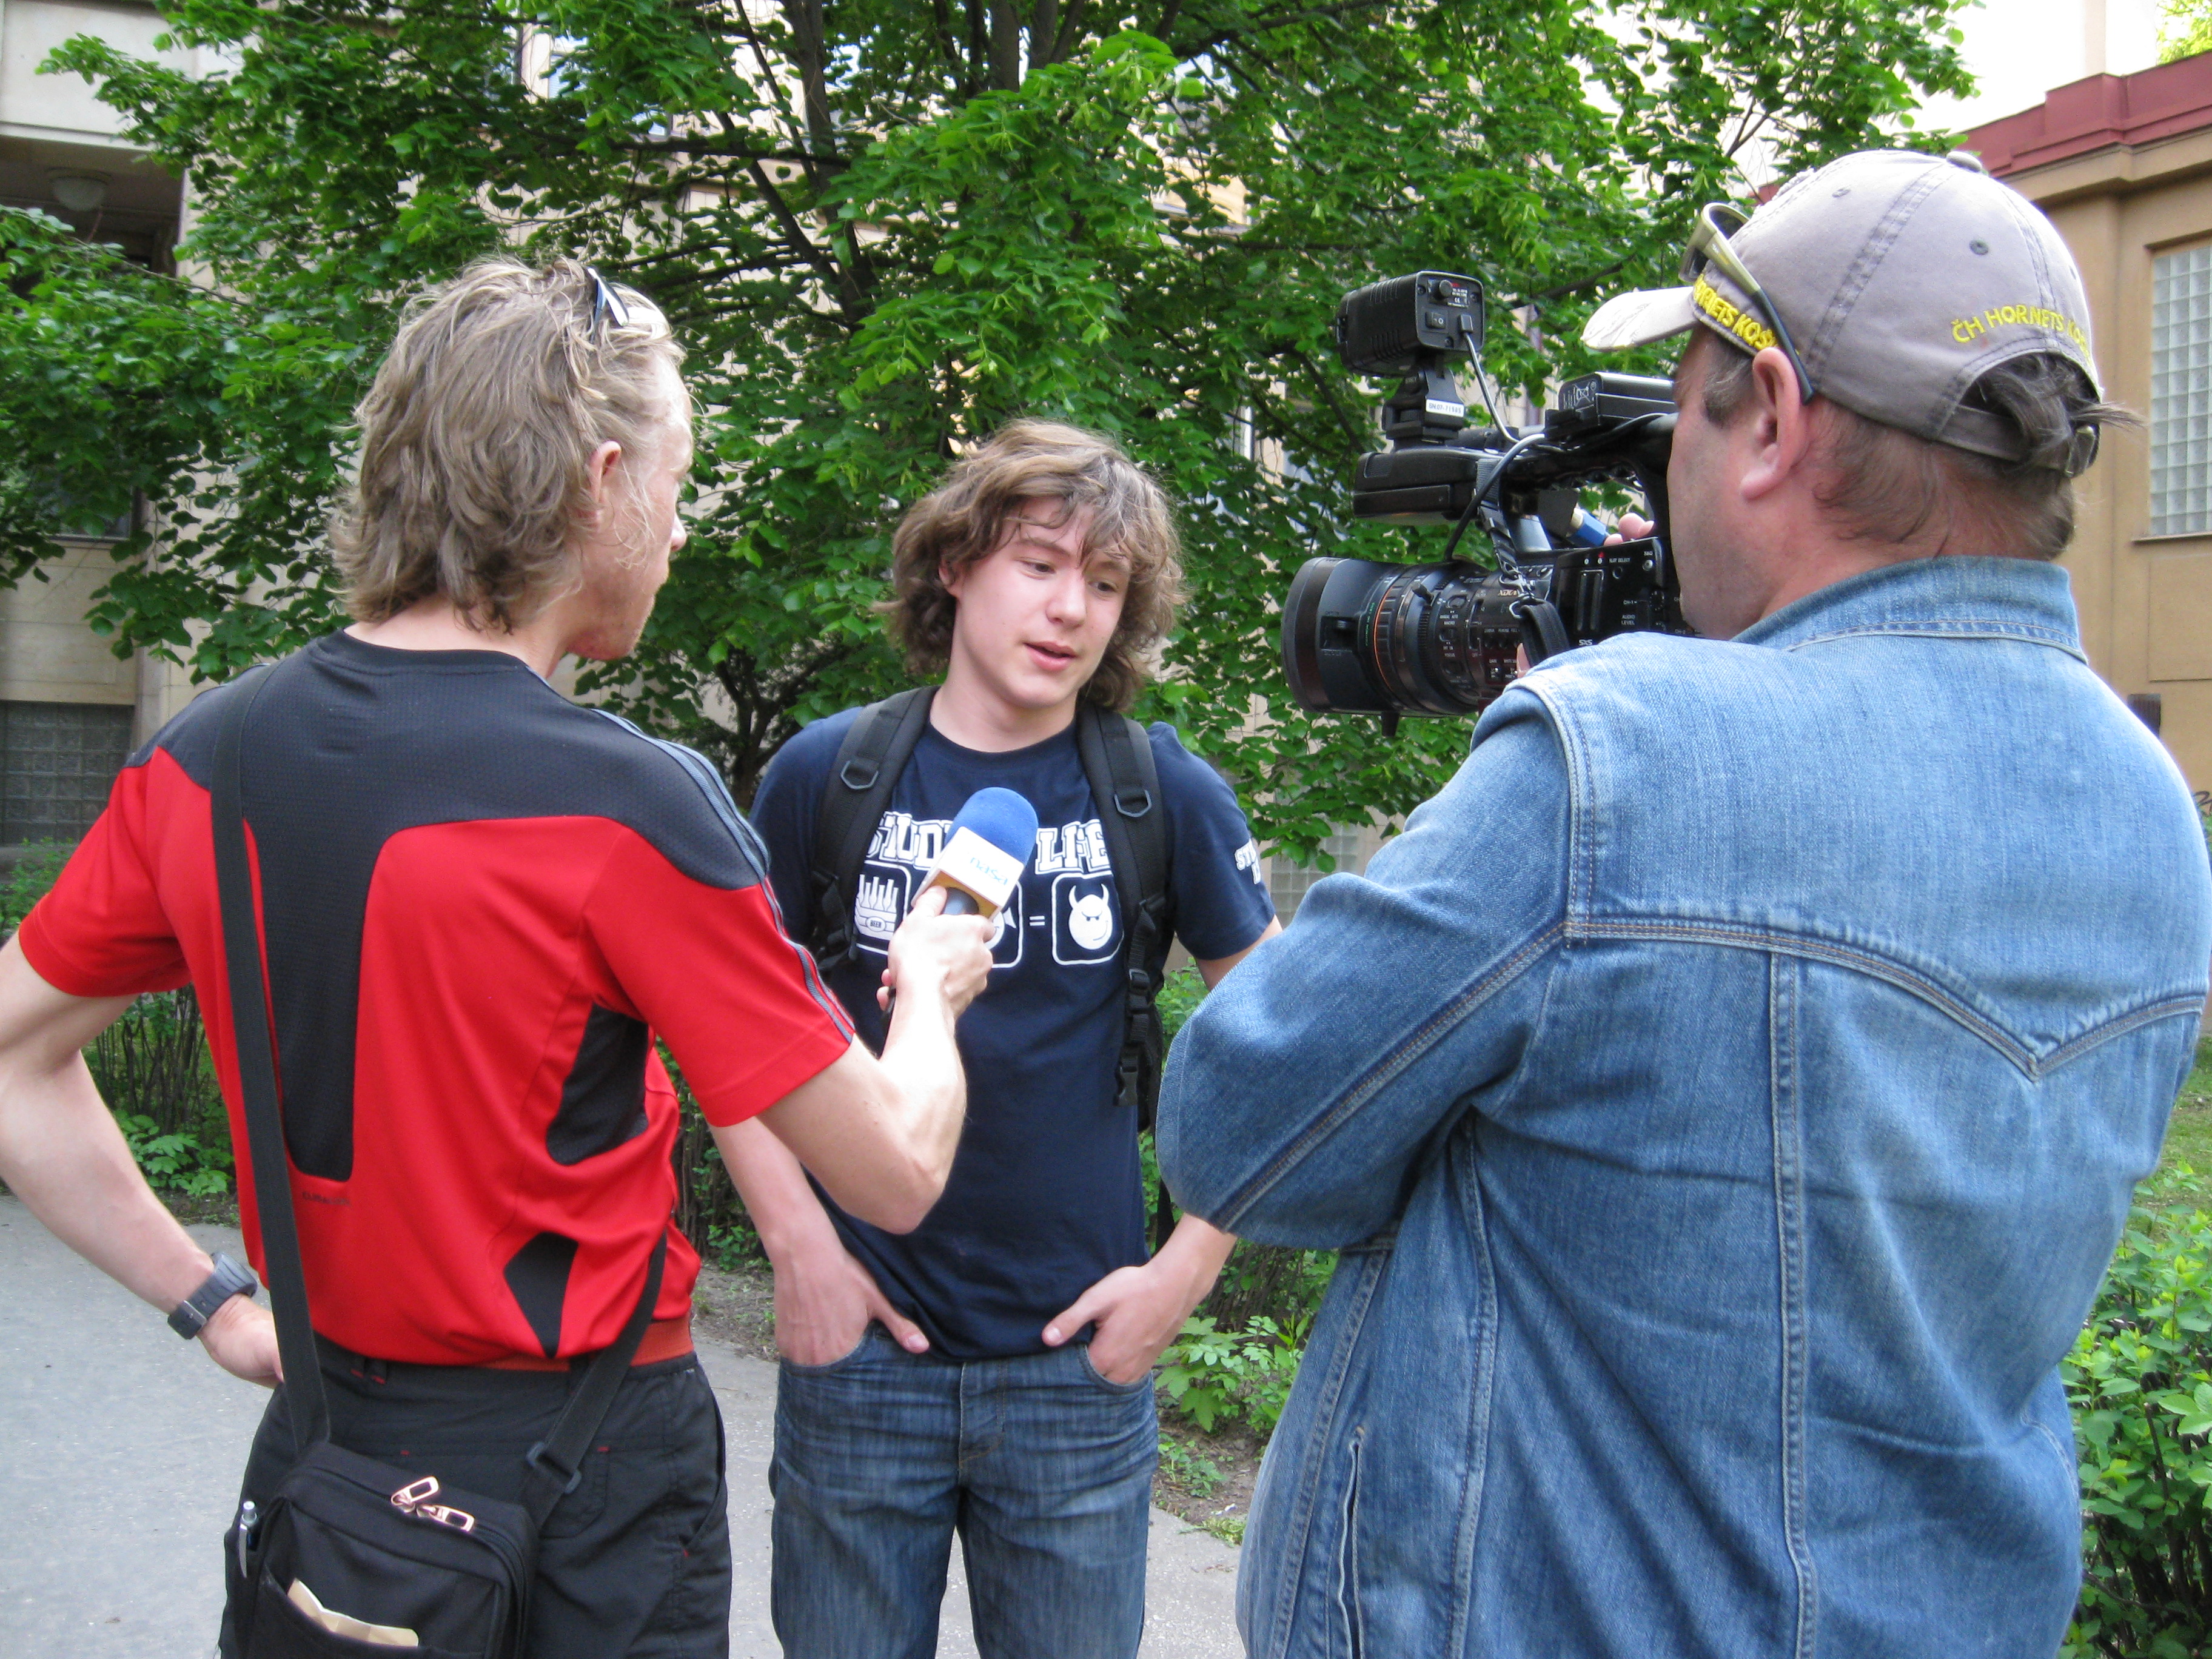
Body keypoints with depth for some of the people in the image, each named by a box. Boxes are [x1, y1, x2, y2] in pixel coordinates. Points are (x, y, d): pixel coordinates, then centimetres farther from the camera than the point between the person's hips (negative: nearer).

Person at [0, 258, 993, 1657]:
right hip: (579, 1488, -5)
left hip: (322, 1442, 5)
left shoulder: (196, 763, -4)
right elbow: (895, 1173, -14)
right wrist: (929, 990, 6)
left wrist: (215, 1304, 9)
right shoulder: (630, 804, -22)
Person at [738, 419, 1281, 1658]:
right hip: (860, 1344, 0)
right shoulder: (829, 771, -3)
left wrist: (1188, 1269, -2)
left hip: (1079, 1363, 0)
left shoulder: (1167, 790, -4)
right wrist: (797, 1244, -4)